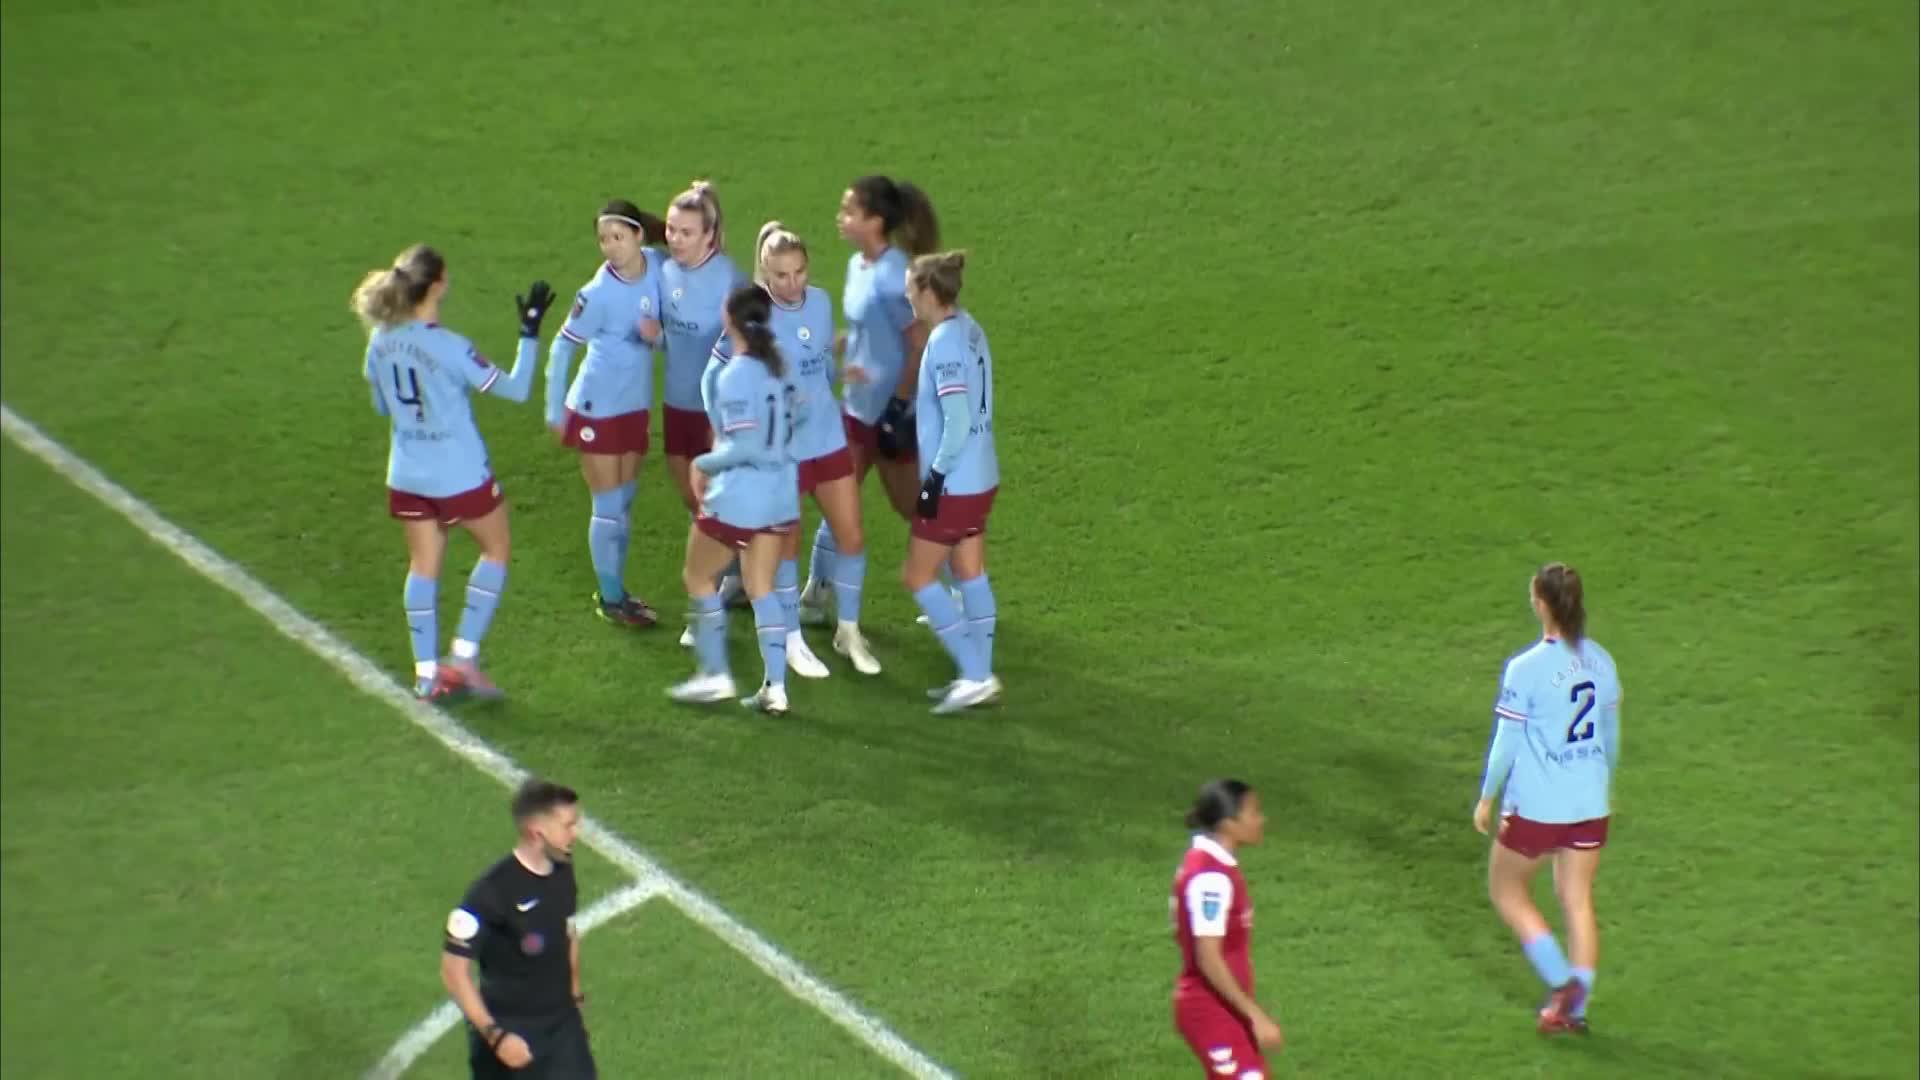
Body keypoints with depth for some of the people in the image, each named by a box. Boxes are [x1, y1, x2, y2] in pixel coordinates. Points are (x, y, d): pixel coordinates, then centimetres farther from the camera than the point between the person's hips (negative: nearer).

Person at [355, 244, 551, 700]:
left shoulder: (381, 340, -5)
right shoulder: (450, 348, -23)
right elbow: (515, 389, -15)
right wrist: (530, 331, -12)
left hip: (407, 475, 5)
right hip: (460, 475, -5)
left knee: (424, 565, 15)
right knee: (495, 548, 15)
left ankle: (427, 672, 16)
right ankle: (464, 657, 9)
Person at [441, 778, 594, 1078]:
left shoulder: (562, 871, -5)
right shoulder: (493, 892, -26)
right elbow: (454, 969, -22)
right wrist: (494, 1034, -24)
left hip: (562, 1024, 6)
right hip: (511, 1031, -6)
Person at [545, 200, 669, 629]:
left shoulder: (656, 267, -7)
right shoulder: (598, 293, -22)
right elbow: (562, 347, -12)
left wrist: (658, 334, -18)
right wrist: (555, 408, -10)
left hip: (636, 405, 5)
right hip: (597, 409, -5)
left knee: (625, 502, 16)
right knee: (608, 506, 3)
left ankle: (617, 590, 29)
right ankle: (609, 598, 16)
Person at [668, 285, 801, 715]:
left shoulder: (735, 376, -20)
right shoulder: (777, 363, 2)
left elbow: (744, 447, -24)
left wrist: (703, 463, -8)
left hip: (739, 495, -7)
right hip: (781, 491, 7)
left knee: (699, 577, 14)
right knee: (761, 588, 15)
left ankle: (715, 675, 16)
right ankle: (775, 687, 10)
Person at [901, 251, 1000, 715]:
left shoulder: (944, 342, -21)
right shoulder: (969, 329, 5)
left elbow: (957, 422, -24)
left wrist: (936, 476, -18)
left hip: (953, 485, -9)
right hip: (981, 479, 9)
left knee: (918, 576, 2)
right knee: (971, 576, 15)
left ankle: (975, 676, 1)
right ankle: (979, 677, 20)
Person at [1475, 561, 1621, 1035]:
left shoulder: (1526, 669, -17)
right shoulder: (1601, 661, 1)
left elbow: (1506, 743, -11)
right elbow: (1611, 736, 12)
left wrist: (1486, 798, 1)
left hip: (1536, 805, -5)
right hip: (1590, 804, 5)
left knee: (1507, 890, 13)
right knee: (1578, 901, 13)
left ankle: (1562, 982, 1)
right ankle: (1575, 1006, 15)